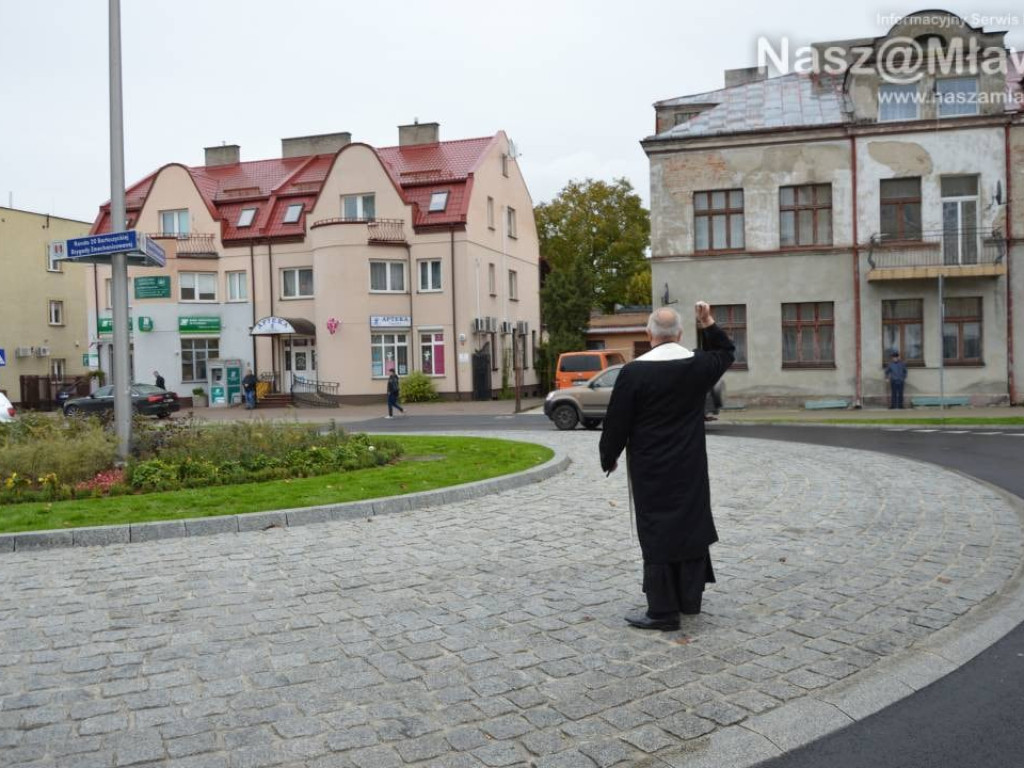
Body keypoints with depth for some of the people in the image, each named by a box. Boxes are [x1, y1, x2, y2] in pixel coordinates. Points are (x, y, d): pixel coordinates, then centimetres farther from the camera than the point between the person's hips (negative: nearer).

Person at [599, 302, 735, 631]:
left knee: (656, 532, 2)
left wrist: (608, 457, 4)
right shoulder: (699, 365, -3)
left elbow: (617, 421, -10)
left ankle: (663, 611, 6)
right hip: (691, 466, 4)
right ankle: (690, 598, 26)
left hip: (651, 469, -4)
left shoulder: (634, 371, -15)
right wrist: (708, 324, 15)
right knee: (691, 525, 16)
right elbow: (726, 352, 20)